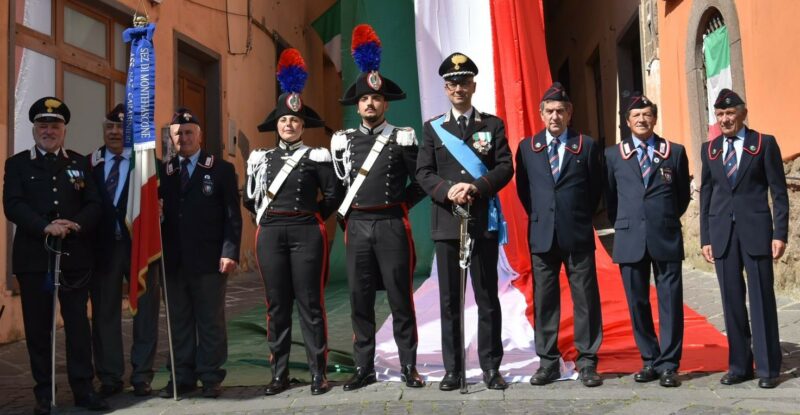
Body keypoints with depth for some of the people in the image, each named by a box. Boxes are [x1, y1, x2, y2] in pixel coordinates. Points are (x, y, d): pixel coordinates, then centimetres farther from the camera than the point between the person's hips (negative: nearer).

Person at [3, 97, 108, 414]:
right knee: (37, 327, 5)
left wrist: (74, 225, -17)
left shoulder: (80, 163, 11)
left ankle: (83, 388, 11)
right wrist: (46, 227, -20)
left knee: (78, 323, 4)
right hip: (33, 257, -1)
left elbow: (94, 205, 3)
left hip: (75, 256, 1)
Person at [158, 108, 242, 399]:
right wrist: (159, 252, -9)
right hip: (173, 261, 4)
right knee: (179, 321, 9)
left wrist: (230, 252, -11)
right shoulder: (163, 171, 13)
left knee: (211, 321, 3)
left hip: (208, 260, -3)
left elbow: (232, 215, -2)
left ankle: (211, 377, 11)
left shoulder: (221, 169, 3)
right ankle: (183, 377, 18)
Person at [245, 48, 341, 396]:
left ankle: (318, 373, 5)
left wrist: (310, 219, 3)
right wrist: (270, 218, 10)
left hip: (307, 234, -3)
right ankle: (279, 374, 13)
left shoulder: (317, 157, 2)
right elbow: (250, 199, 15)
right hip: (270, 234, 3)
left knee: (310, 304, -1)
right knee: (276, 305, 6)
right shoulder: (261, 158, 11)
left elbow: (333, 195, 1)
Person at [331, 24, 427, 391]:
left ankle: (408, 366, 11)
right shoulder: (343, 140, 9)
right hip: (357, 226, 3)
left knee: (400, 298, 1)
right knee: (360, 300, 6)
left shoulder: (403, 138, 0)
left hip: (392, 225, -3)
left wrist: (401, 203, 0)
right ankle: (364, 367, 15)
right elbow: (337, 183, 19)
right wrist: (345, 212, 9)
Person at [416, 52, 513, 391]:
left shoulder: (493, 125, 9)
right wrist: (448, 190, -15)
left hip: (484, 220, -1)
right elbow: (424, 173, 4)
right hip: (446, 221, 1)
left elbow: (505, 167, 0)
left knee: (487, 297, 2)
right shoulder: (433, 128, 11)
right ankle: (452, 369, 10)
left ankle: (491, 367, 11)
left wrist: (475, 187, -16)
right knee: (449, 299, 4)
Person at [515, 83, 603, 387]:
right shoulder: (527, 147, 8)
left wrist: (580, 217, 7)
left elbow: (596, 188, 10)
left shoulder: (586, 146, 4)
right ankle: (548, 362, 14)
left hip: (578, 234, -1)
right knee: (544, 300, 5)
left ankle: (587, 362, 10)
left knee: (586, 298, 2)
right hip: (542, 234, 2)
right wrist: (538, 216, 8)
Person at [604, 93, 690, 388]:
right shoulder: (613, 155, 7)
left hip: (666, 238, -1)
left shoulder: (675, 152, 5)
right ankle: (650, 361, 18)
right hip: (630, 240, 1)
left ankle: (668, 365, 7)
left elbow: (683, 195, 15)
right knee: (637, 303, 6)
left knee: (670, 302, -1)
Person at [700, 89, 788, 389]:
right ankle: (739, 365, 15)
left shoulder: (765, 144, 1)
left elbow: (779, 191, -1)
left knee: (762, 299, 1)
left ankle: (768, 367, 10)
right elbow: (705, 194, 11)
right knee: (732, 300, 6)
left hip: (756, 230, -3)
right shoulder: (709, 149, 10)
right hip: (722, 232, 3)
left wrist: (780, 233, -8)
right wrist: (705, 237, 7)